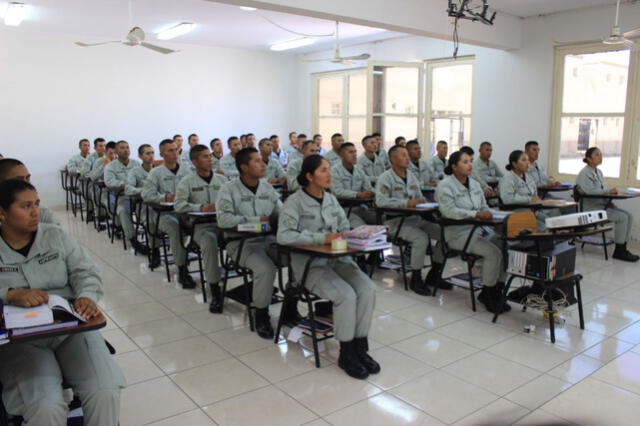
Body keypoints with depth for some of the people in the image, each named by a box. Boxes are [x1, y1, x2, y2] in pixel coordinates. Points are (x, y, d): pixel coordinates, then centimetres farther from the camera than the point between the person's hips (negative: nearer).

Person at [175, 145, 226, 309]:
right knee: (210, 241, -35)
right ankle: (215, 291, -27)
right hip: (201, 225, -3)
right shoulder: (187, 181, 7)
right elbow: (179, 205, -6)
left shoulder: (221, 179, 16)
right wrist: (201, 208, -18)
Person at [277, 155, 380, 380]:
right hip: (310, 263, -6)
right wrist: (321, 238, -25)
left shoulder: (331, 199, 11)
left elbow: (345, 227, 17)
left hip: (338, 258, 6)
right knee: (346, 295, -28)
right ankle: (346, 354, -7)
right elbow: (284, 236, -20)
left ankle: (360, 348, -4)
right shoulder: (295, 201, -8)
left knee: (368, 290, -19)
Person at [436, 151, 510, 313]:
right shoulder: (445, 185, -7)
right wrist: (476, 214, -29)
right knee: (493, 252, -24)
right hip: (459, 233, -7)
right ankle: (488, 295, -6)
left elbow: (484, 207, 18)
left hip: (481, 228, 7)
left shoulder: (475, 184, 15)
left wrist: (486, 213, -6)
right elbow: (449, 210, -21)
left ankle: (496, 291, 1)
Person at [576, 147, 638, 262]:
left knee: (629, 215, -7)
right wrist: (608, 191, -22)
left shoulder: (598, 172, 16)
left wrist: (608, 201, 1)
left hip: (601, 204, 9)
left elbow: (601, 190, 18)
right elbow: (589, 190, -25)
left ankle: (623, 248, -3)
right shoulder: (585, 173, -10)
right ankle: (619, 251, -11)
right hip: (590, 207, -8)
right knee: (622, 217, -20)